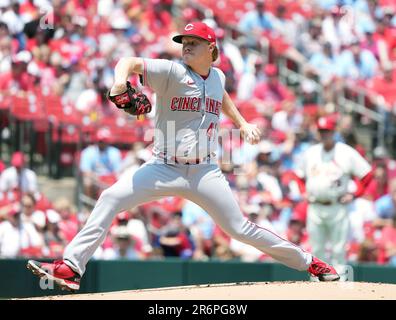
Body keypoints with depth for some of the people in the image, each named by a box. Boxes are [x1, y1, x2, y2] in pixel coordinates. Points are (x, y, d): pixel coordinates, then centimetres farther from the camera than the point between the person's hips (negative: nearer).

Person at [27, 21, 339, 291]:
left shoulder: (217, 76, 8)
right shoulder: (172, 72, -6)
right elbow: (132, 62, -22)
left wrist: (242, 123, 26)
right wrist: (120, 79, -44)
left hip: (205, 172, 2)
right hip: (164, 168, -2)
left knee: (239, 228, -2)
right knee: (110, 199, -21)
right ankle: (71, 268, -23)